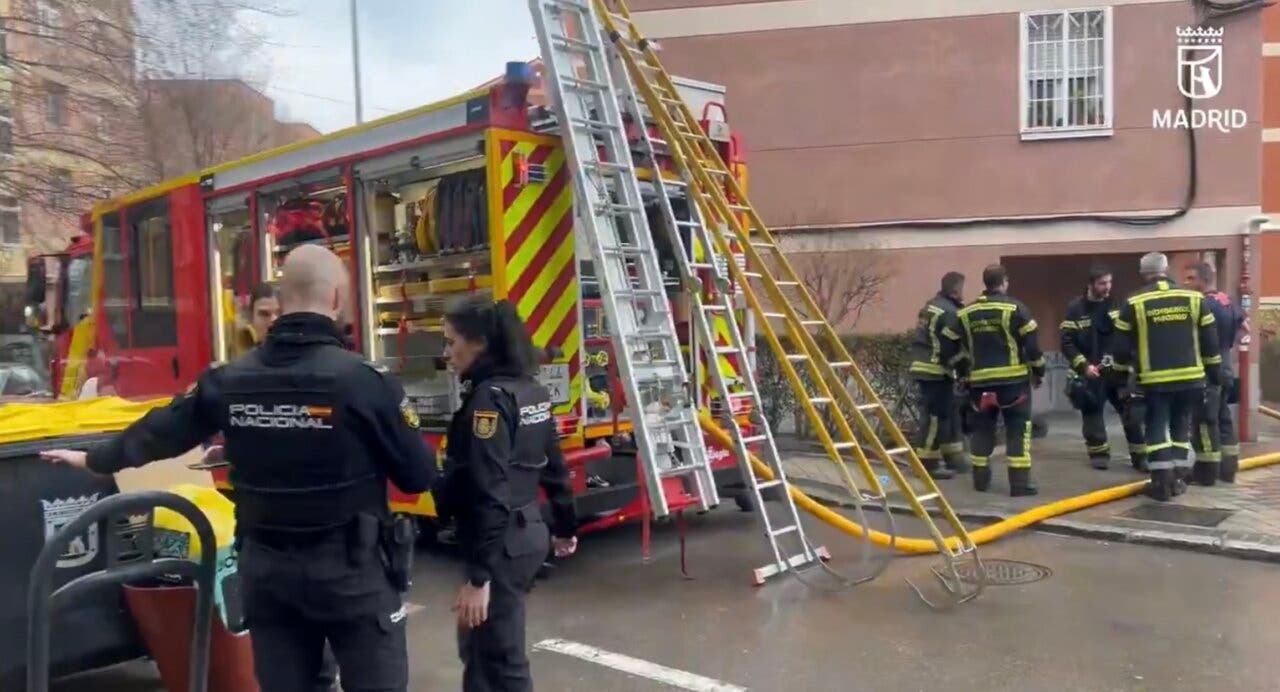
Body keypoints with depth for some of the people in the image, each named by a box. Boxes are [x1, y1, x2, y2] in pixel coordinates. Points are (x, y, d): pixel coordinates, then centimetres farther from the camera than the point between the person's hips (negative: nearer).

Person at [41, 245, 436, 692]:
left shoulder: (228, 381, -1)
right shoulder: (365, 381, -16)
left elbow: (161, 430, 14)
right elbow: (419, 476, -11)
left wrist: (94, 460, 33)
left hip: (266, 565, 5)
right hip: (351, 567, -5)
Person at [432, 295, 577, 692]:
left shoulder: (489, 397, -18)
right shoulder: (531, 390, 9)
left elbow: (490, 492, -23)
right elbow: (554, 467, 15)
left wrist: (478, 575, -23)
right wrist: (564, 528, 26)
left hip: (502, 545, -9)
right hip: (528, 532, 9)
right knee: (477, 649, 24)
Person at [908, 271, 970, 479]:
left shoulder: (932, 306, 17)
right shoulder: (950, 313, -14)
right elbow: (952, 348, -17)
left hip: (923, 366, 10)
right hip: (936, 370, -10)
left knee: (950, 413, 17)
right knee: (935, 416, -6)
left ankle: (953, 457, 25)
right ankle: (928, 463, -3)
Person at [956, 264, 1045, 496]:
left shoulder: (966, 313, 8)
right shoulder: (1014, 307, -7)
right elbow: (1031, 343, -7)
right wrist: (1039, 370, 6)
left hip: (980, 380, 4)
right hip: (1013, 379, -4)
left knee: (982, 429, 14)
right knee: (1017, 430, 0)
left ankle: (981, 479, 18)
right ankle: (1020, 482, -3)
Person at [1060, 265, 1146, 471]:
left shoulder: (1116, 304, 3)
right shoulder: (1076, 308, -6)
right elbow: (1067, 343, -8)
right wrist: (1084, 366, -16)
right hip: (1090, 371, -2)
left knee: (1132, 411, 0)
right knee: (1092, 413, 6)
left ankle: (1140, 456, 8)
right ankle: (1099, 453, 20)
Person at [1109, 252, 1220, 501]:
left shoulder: (1134, 303, -3)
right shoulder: (1194, 299, 3)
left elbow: (1121, 345, -1)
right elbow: (1210, 341, 6)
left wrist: (1120, 374, 12)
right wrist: (1213, 372, 17)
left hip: (1155, 381, -3)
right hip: (1190, 378, 3)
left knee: (1157, 429, 5)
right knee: (1181, 426, 16)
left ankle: (1162, 484, 1)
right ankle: (1178, 479, 20)